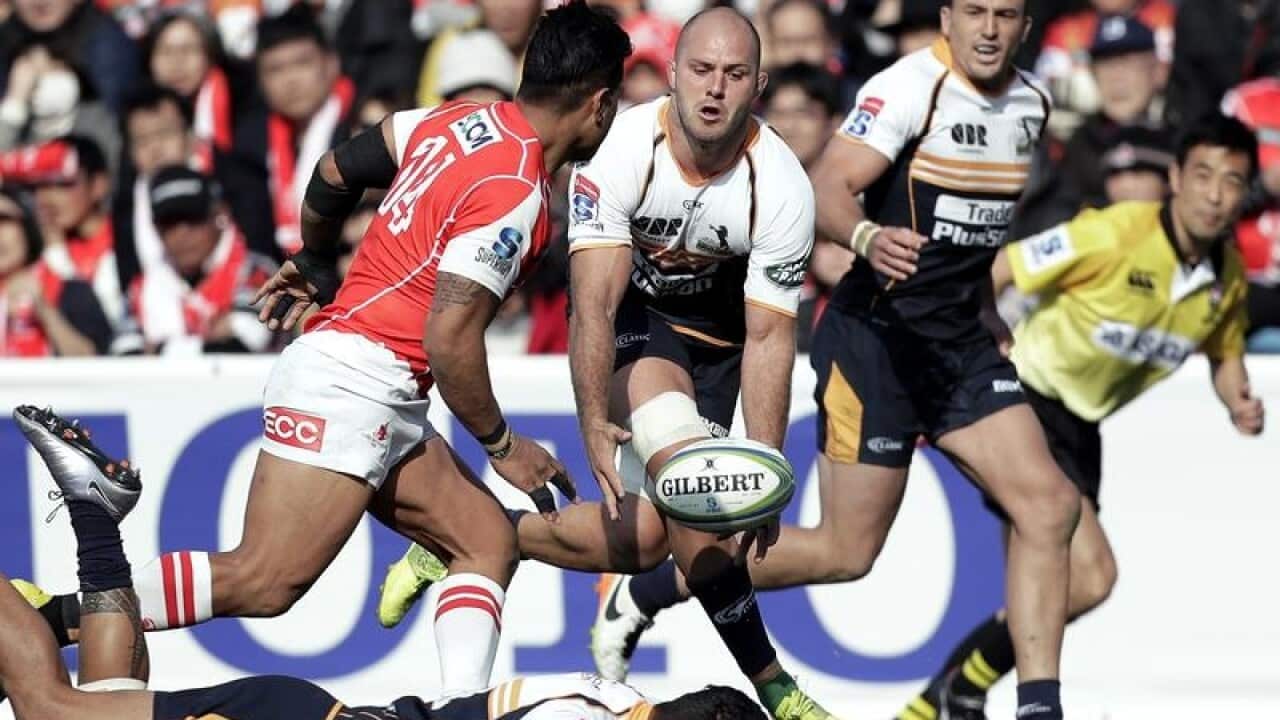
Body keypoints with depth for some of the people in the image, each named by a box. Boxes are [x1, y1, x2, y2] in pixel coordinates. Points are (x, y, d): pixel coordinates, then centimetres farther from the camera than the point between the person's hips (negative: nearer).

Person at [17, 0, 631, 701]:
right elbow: (450, 339, -19)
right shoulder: (515, 193, -16)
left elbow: (333, 171, 22)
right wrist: (503, 446, -4)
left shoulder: (461, 121, 10)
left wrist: (315, 263, 40)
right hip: (352, 381, -10)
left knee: (488, 542, 7)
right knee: (261, 582, -17)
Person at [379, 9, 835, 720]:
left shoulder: (780, 187, -23)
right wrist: (594, 424, -40)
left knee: (643, 535, -7)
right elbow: (593, 304, -31)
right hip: (629, 317, -3)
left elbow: (768, 338, -20)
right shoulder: (619, 151, -28)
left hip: (714, 333, 3)